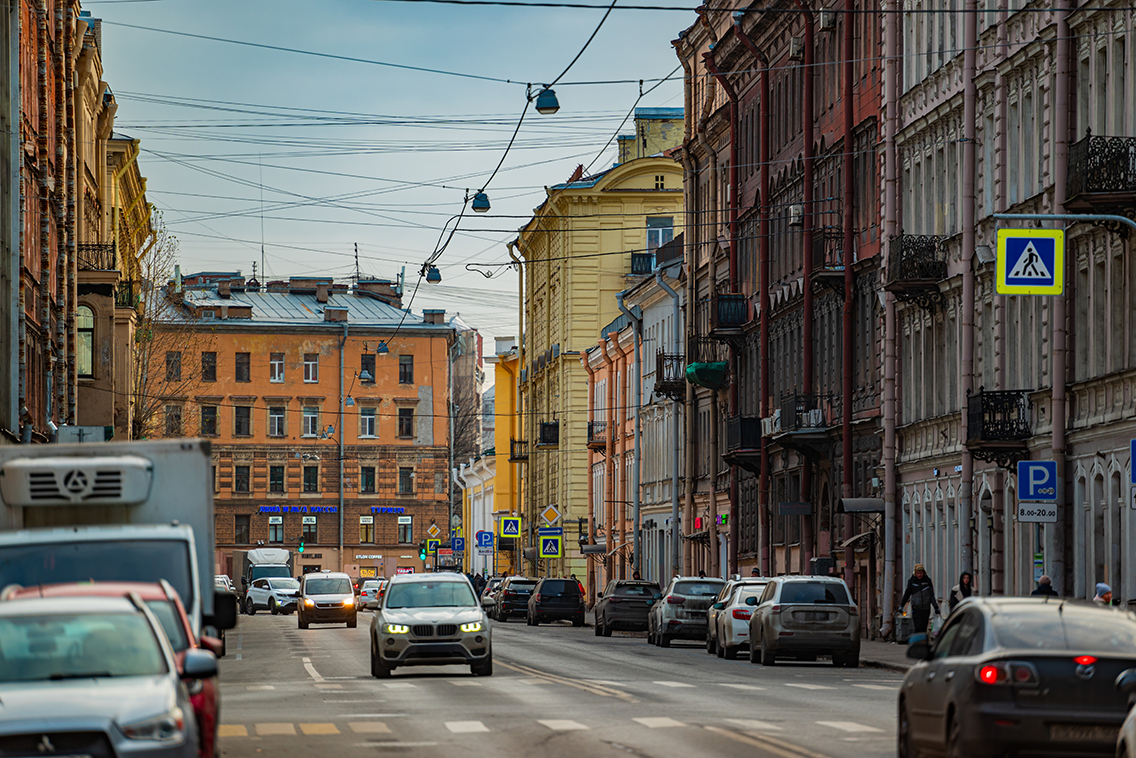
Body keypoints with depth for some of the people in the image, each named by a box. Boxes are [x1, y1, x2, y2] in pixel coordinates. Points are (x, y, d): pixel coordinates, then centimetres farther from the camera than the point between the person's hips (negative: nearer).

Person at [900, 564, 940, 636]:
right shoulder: (912, 581, 0)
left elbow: (931, 595, 4)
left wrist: (936, 608, 1)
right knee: (918, 627, -13)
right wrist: (901, 605, 8)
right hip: (916, 609, -1)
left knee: (924, 628, 4)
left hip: (926, 608, 1)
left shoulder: (927, 580, 1)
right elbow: (907, 594, 9)